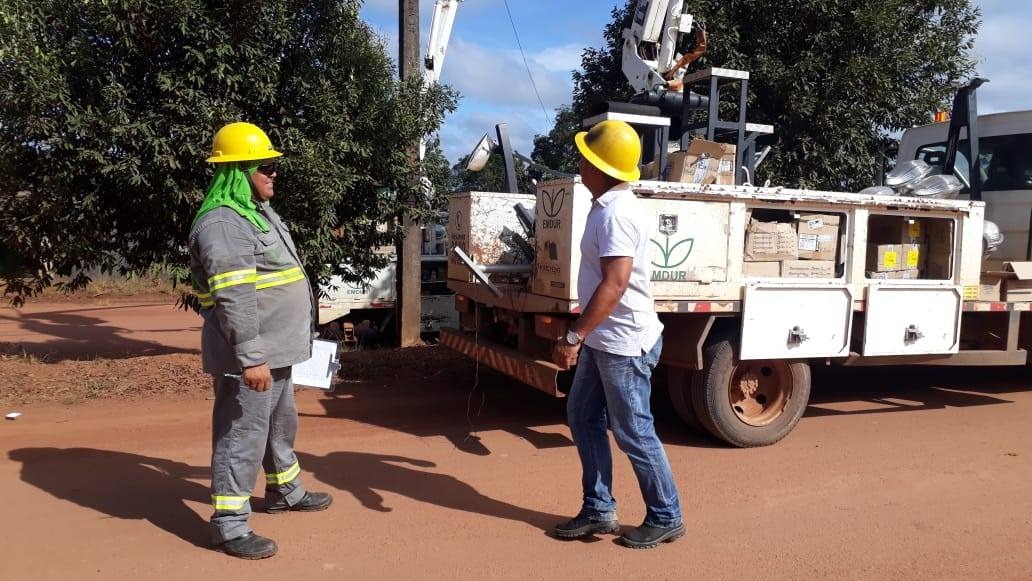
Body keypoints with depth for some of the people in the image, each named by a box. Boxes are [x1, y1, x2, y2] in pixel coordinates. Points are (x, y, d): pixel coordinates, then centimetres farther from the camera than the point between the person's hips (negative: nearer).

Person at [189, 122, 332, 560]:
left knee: (280, 424, 23)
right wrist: (250, 357, -28)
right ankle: (230, 527, 8)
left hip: (275, 349, 11)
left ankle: (284, 491, 42)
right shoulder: (221, 224, -20)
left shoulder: (259, 212, 14)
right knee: (243, 435, -3)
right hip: (249, 356, -10)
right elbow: (233, 298, -26)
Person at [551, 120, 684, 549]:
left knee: (634, 433, 2)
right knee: (583, 417, 15)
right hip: (603, 339, 10)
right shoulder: (607, 205, 10)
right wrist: (585, 336, 22)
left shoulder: (616, 212, -21)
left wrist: (574, 337, -29)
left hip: (624, 343, -10)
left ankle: (666, 518, 21)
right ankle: (599, 510, 25)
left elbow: (615, 284, -30)